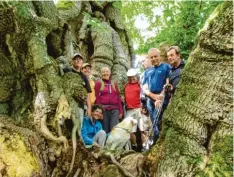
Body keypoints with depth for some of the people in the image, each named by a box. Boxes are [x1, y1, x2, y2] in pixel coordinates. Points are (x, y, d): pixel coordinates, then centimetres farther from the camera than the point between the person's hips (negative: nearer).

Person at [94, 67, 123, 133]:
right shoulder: (98, 84, 8)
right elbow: (97, 98, 1)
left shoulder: (114, 84, 18)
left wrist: (120, 111, 8)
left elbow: (118, 98, 14)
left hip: (114, 110, 2)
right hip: (104, 110, -2)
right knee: (105, 130, 1)